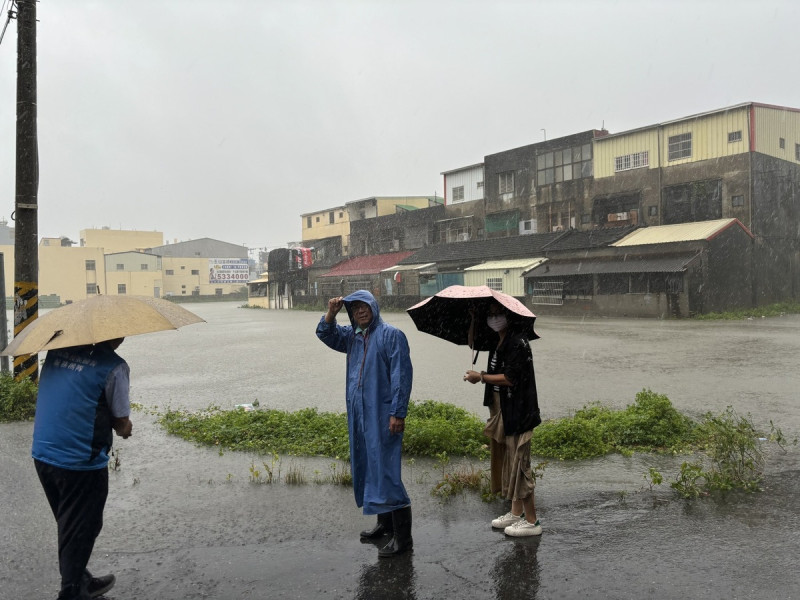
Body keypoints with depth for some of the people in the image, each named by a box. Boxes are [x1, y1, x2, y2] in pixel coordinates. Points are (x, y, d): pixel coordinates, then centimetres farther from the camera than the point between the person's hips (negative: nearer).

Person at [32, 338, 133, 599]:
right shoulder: (113, 367, -17)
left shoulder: (57, 349, 3)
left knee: (68, 526, 23)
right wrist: (125, 427, 12)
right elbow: (122, 425, -11)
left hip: (42, 456, 7)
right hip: (81, 463, -7)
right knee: (79, 532, 10)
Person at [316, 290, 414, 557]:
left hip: (382, 415, -8)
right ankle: (384, 523, 30)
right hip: (358, 414, 8)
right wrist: (331, 313, -7)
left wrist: (398, 413, -19)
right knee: (367, 466, 15)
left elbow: (402, 375, -14)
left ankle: (403, 537, 0)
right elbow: (326, 334, 13)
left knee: (386, 470, -8)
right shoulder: (352, 336, 12)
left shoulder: (391, 335, -9)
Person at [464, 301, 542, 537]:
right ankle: (516, 513, 28)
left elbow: (510, 378, -21)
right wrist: (483, 376, 6)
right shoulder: (499, 343, 14)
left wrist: (481, 377, -13)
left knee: (520, 464, -4)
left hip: (518, 412, -10)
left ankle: (531, 521, 6)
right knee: (510, 463, 16)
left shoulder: (518, 342, -16)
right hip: (506, 411, 10)